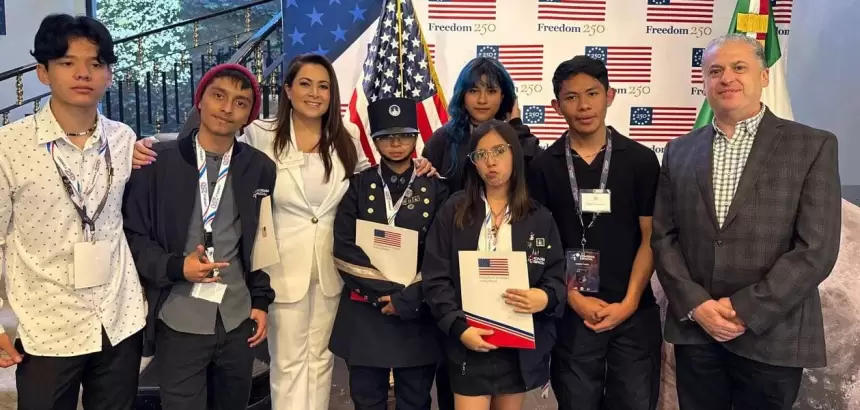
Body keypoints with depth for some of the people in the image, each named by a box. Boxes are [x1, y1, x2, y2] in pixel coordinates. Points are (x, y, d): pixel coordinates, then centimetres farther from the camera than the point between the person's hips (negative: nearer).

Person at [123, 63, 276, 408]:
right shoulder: (158, 162, -5)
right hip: (179, 323, -2)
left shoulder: (261, 168, 3)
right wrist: (176, 267, -17)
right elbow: (132, 234, -2)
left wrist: (261, 301, 7)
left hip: (238, 320, 3)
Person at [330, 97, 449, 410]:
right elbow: (344, 249, -6)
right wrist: (384, 292, -13)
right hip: (364, 313, 0)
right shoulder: (358, 185, 2)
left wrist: (409, 297, -13)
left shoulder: (434, 189, 2)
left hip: (418, 314, 0)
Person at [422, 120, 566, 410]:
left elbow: (557, 278, 3)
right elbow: (435, 279, -5)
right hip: (469, 343, -2)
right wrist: (459, 327, -16)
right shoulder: (453, 212, -2)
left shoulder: (540, 218, 3)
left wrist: (545, 298, -20)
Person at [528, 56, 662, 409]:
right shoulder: (543, 166, 0)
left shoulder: (641, 160, 0)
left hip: (634, 313, 0)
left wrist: (629, 302, -9)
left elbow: (650, 238, 0)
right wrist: (573, 298, -8)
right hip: (571, 314, 0)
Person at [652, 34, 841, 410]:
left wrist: (745, 310, -14)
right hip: (694, 330, 3)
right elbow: (663, 237, 4)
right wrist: (695, 305, -9)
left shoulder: (813, 146, -2)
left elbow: (817, 248, -9)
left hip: (772, 337, -2)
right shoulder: (680, 151, 7)